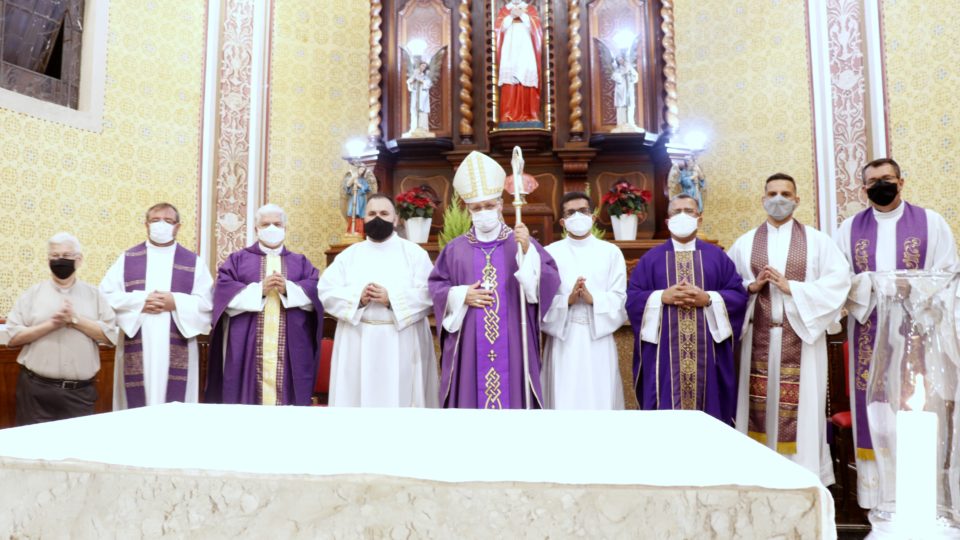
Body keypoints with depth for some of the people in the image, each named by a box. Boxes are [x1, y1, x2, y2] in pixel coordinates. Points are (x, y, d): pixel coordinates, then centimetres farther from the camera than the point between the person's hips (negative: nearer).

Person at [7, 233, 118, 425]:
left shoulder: (94, 294, 6)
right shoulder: (32, 294, 5)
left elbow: (110, 335, -2)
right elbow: (13, 337, 0)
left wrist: (75, 319, -13)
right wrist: (50, 324, -13)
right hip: (36, 389, 0)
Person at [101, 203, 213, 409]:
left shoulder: (194, 262, 9)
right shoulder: (127, 259, 12)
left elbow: (207, 302, 0)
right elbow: (105, 295, 2)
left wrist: (175, 302, -14)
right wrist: (140, 301, -11)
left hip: (177, 351, -1)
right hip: (136, 350, 1)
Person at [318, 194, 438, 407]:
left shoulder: (415, 253, 5)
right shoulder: (349, 254, 12)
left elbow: (430, 294, -7)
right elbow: (325, 291, 2)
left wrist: (392, 298, -17)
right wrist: (357, 297, -15)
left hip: (403, 344, -2)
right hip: (357, 344, 2)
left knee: (401, 397, 0)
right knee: (357, 396, 4)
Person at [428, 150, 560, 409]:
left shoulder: (522, 242, 4)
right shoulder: (455, 248, 9)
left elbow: (550, 282, -6)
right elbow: (436, 286, 9)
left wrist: (528, 251, -20)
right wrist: (460, 295, -8)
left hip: (512, 345, -1)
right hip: (469, 346, 1)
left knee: (512, 395, 3)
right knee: (470, 396, 4)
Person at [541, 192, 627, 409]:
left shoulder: (611, 252, 8)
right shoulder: (550, 252, 6)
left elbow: (620, 299, 1)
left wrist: (592, 298, -15)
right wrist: (567, 300, -18)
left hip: (599, 339, 1)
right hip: (563, 340, 0)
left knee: (600, 399, 3)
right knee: (564, 401, 1)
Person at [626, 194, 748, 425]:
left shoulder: (717, 256, 11)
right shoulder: (651, 258, 9)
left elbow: (739, 295, 4)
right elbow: (632, 298, 2)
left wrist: (708, 298, -12)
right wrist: (663, 296, -13)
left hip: (706, 352, 1)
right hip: (664, 352, 0)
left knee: (707, 412, 4)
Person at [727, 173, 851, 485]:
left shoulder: (816, 241, 5)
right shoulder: (744, 244, 10)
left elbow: (840, 279, -7)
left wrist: (792, 288, -14)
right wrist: (752, 286, -12)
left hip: (801, 336, -1)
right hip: (759, 338, 2)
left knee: (801, 406, 0)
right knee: (761, 405, 4)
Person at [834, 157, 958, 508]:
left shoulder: (931, 222, 5)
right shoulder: (849, 228, 8)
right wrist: (872, 283, -13)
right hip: (869, 331, 1)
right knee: (872, 404, 1)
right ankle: (875, 494, 8)